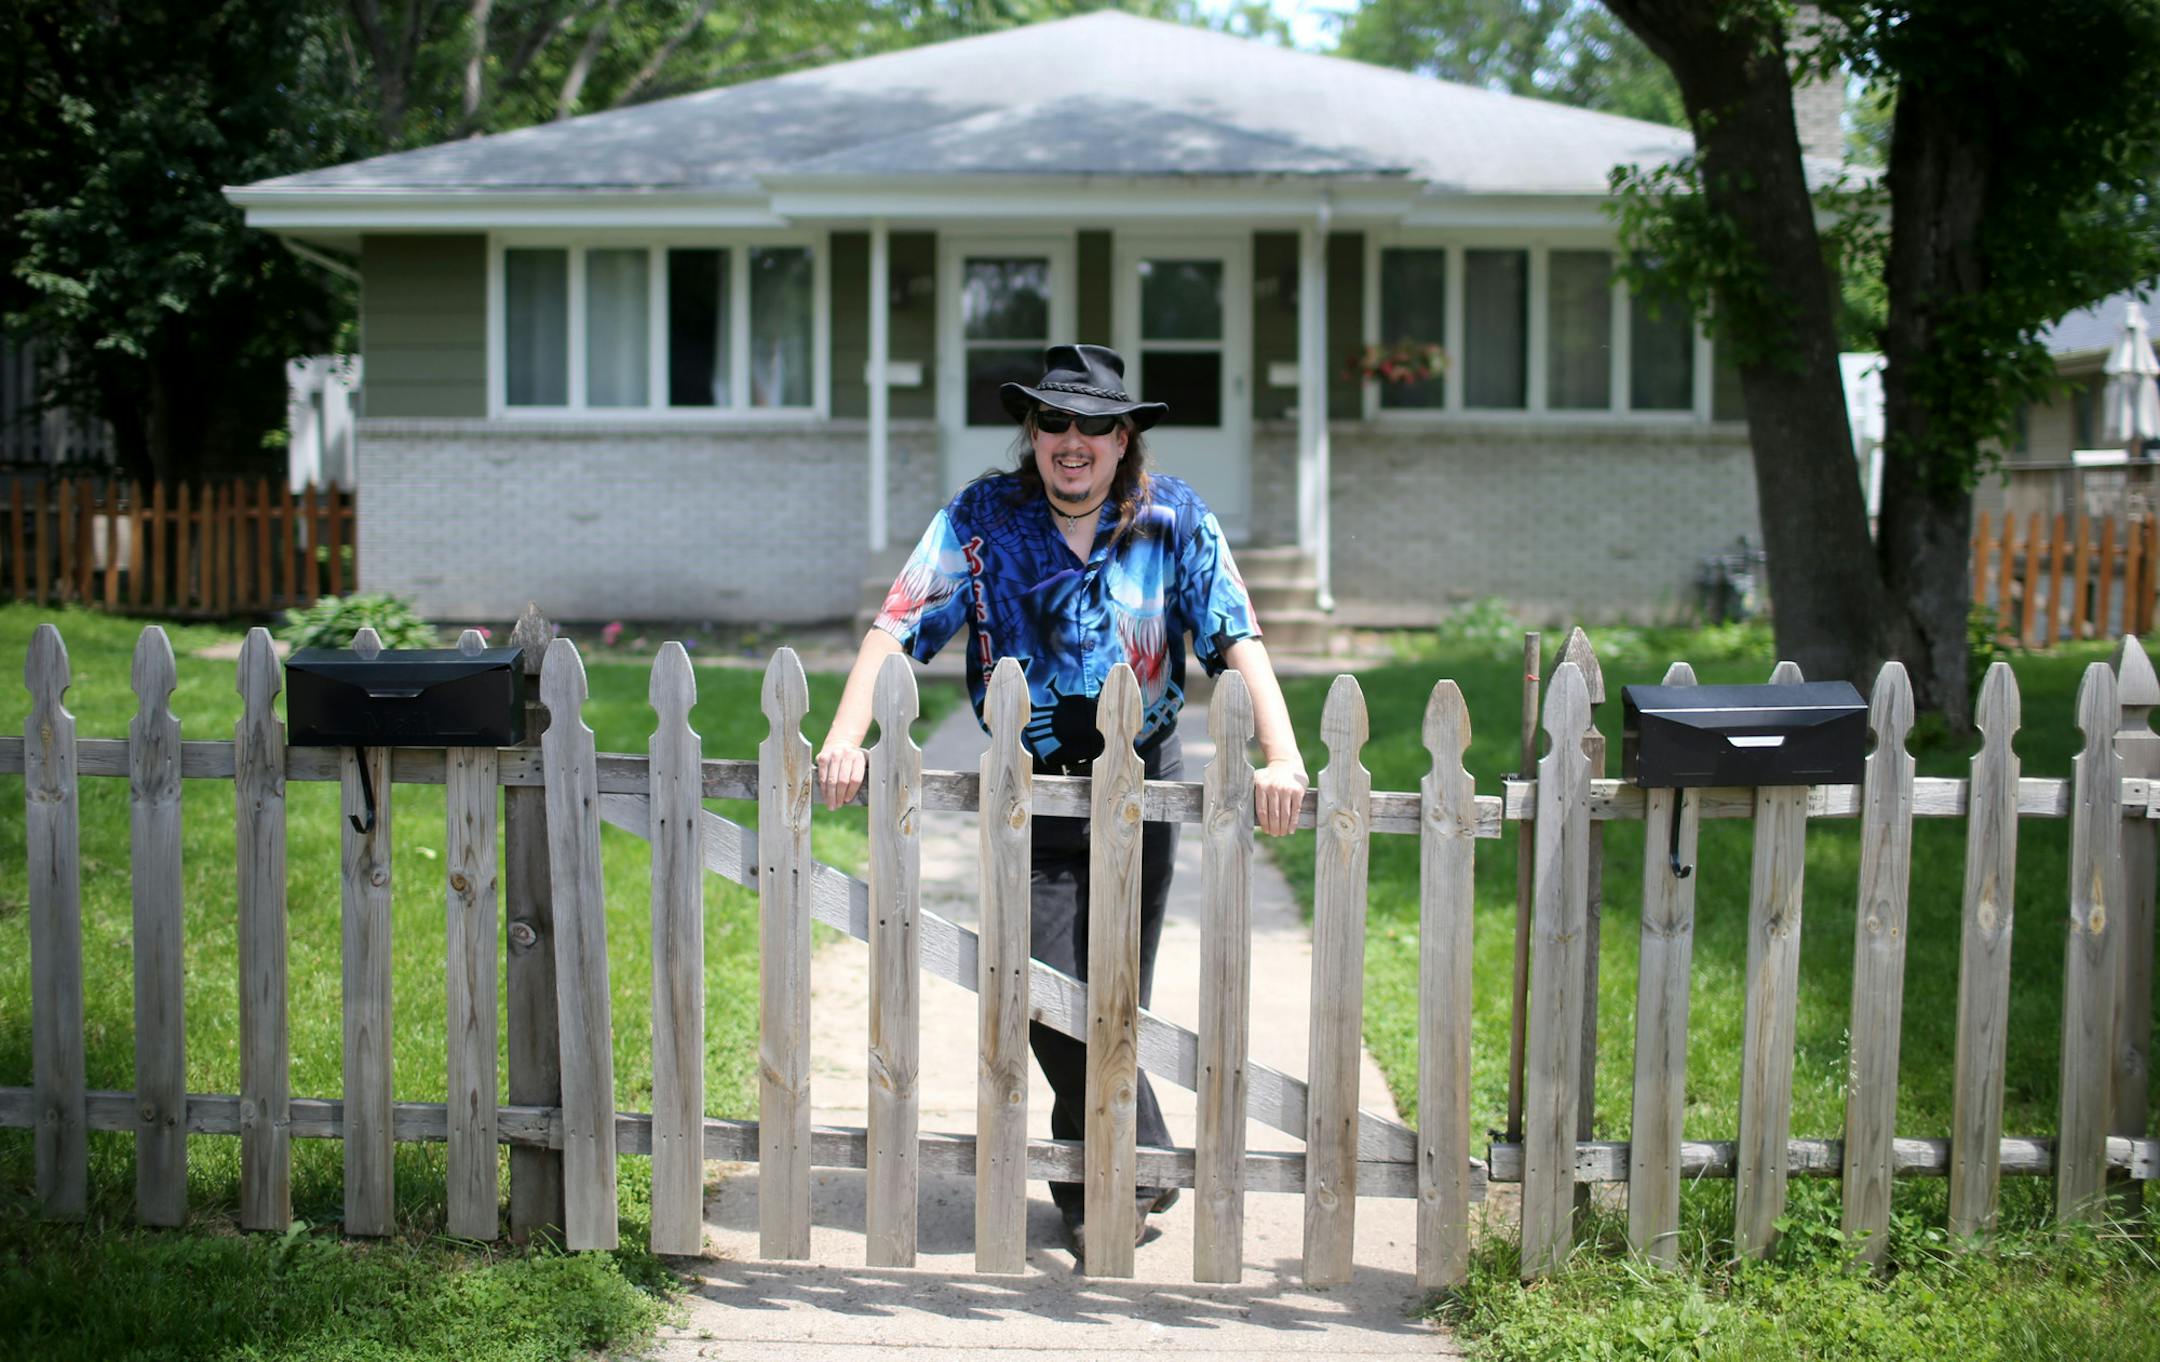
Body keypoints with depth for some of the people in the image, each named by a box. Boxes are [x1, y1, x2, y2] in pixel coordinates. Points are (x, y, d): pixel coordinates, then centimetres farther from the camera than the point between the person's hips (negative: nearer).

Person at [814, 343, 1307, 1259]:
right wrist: (844, 740, -19)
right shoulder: (982, 519, -2)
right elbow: (898, 628, -6)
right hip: (1029, 786, 0)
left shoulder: (1175, 521, -2)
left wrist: (1281, 756, -22)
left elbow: (1237, 639, -9)